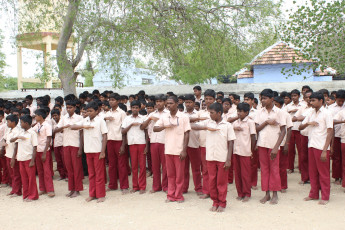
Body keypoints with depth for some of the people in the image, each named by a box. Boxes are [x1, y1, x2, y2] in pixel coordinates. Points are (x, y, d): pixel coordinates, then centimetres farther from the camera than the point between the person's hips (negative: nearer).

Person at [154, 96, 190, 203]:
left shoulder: (184, 117, -5)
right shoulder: (164, 117, 6)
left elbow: (186, 134, -6)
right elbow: (155, 128, 5)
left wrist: (184, 150, -11)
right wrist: (165, 126, -12)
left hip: (179, 150, -4)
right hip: (168, 150, 4)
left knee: (179, 175, 5)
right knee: (170, 174, 11)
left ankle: (179, 196, 15)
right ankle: (171, 195, 19)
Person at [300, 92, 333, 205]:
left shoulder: (326, 113, -7)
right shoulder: (311, 114, 12)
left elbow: (330, 133, -10)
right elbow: (300, 127, 14)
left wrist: (325, 151, -16)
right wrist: (308, 123, -9)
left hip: (321, 147, -6)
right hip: (311, 146, 6)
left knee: (323, 173, 3)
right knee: (312, 172, 12)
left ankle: (325, 197, 13)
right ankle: (314, 194, 23)